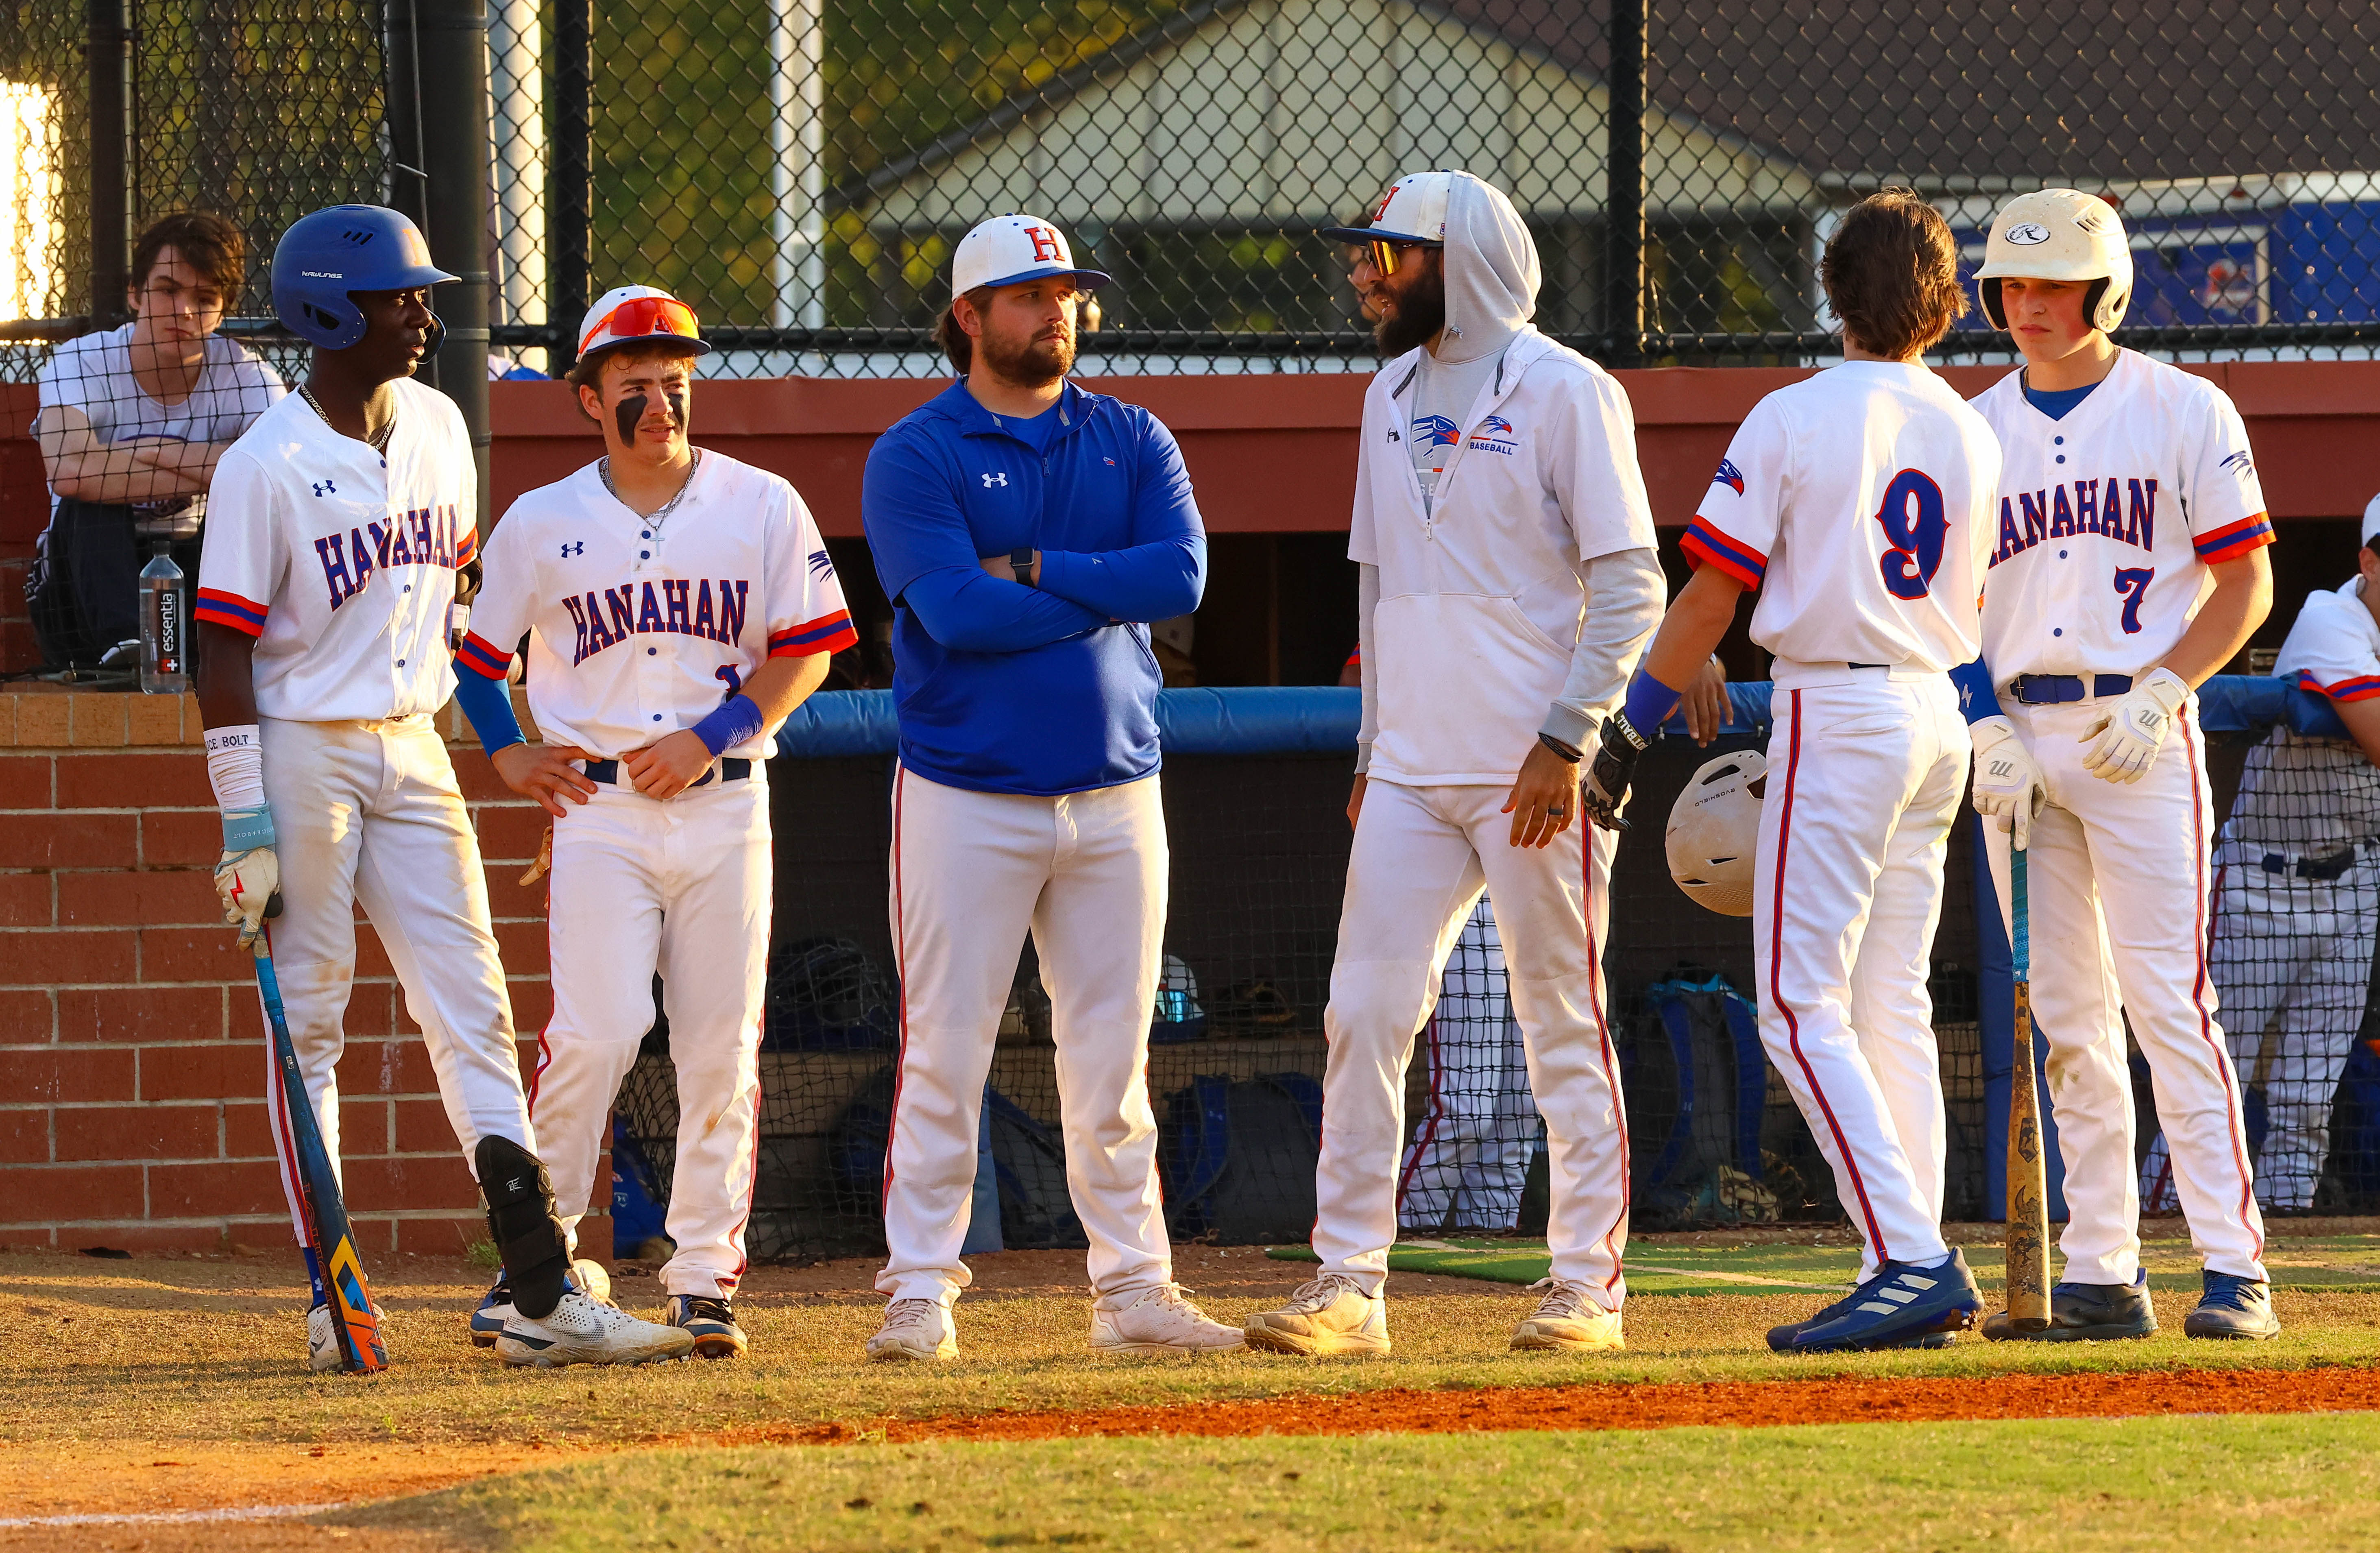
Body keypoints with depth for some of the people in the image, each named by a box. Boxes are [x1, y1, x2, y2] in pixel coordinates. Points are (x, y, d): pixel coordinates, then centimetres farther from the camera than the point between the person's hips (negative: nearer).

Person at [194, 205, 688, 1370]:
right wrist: (247, 825, -17)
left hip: (414, 748, 6)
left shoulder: (438, 427, 6)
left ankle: (543, 1294, -2)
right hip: (301, 754, -6)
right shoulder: (265, 467, -13)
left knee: (474, 1013, 1)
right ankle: (331, 1303, 5)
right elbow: (226, 652, -13)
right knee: (308, 1024, 1)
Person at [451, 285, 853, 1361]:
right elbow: (473, 648, 14)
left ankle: (705, 1274, 6)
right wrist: (508, 757, 2)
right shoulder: (542, 524, 5)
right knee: (595, 1032, -13)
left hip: (725, 803, 1)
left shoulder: (763, 508, 4)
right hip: (600, 804, -1)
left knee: (722, 1046, -1)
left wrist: (712, 737, -9)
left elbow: (808, 652, 2)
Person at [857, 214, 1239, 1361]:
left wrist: (1030, 570, -11)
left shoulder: (1133, 442, 10)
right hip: (967, 800, -4)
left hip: (1115, 794, 4)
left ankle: (1134, 1289, 10)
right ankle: (920, 1293, 0)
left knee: (1112, 1057, 6)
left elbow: (1182, 576, -6)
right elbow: (954, 610, -17)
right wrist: (1107, 596, -9)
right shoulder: (914, 457, -2)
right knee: (944, 1054, -4)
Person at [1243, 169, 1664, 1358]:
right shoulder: (1394, 395, 16)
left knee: (1564, 1024, -1)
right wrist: (1371, 745, 17)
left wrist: (1566, 739, -18)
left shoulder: (1563, 392, -7)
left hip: (1532, 770, -7)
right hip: (1411, 771, 7)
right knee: (1365, 1014, -1)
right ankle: (1348, 1283, 1)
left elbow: (1630, 587, -11)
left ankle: (1589, 1283, 5)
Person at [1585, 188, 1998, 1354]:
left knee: (1801, 1007, -7)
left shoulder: (1794, 419, -9)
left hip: (1836, 711, -7)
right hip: (1940, 717, 7)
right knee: (1893, 1006, 12)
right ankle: (1914, 1278, 8)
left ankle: (1910, 1258, -19)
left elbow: (1708, 600, -9)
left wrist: (1627, 734, -3)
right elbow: (1975, 606, 15)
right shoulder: (1971, 434, 9)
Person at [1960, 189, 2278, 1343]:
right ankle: (2101, 1277, 7)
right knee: (2064, 1018, 4)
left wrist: (2159, 693, -14)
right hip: (2014, 738, 4)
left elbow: (2245, 585, -1)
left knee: (2166, 998, -13)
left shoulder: (2184, 413, 1)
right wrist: (1984, 721, -3)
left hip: (2139, 730, -4)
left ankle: (2233, 1264, -14)